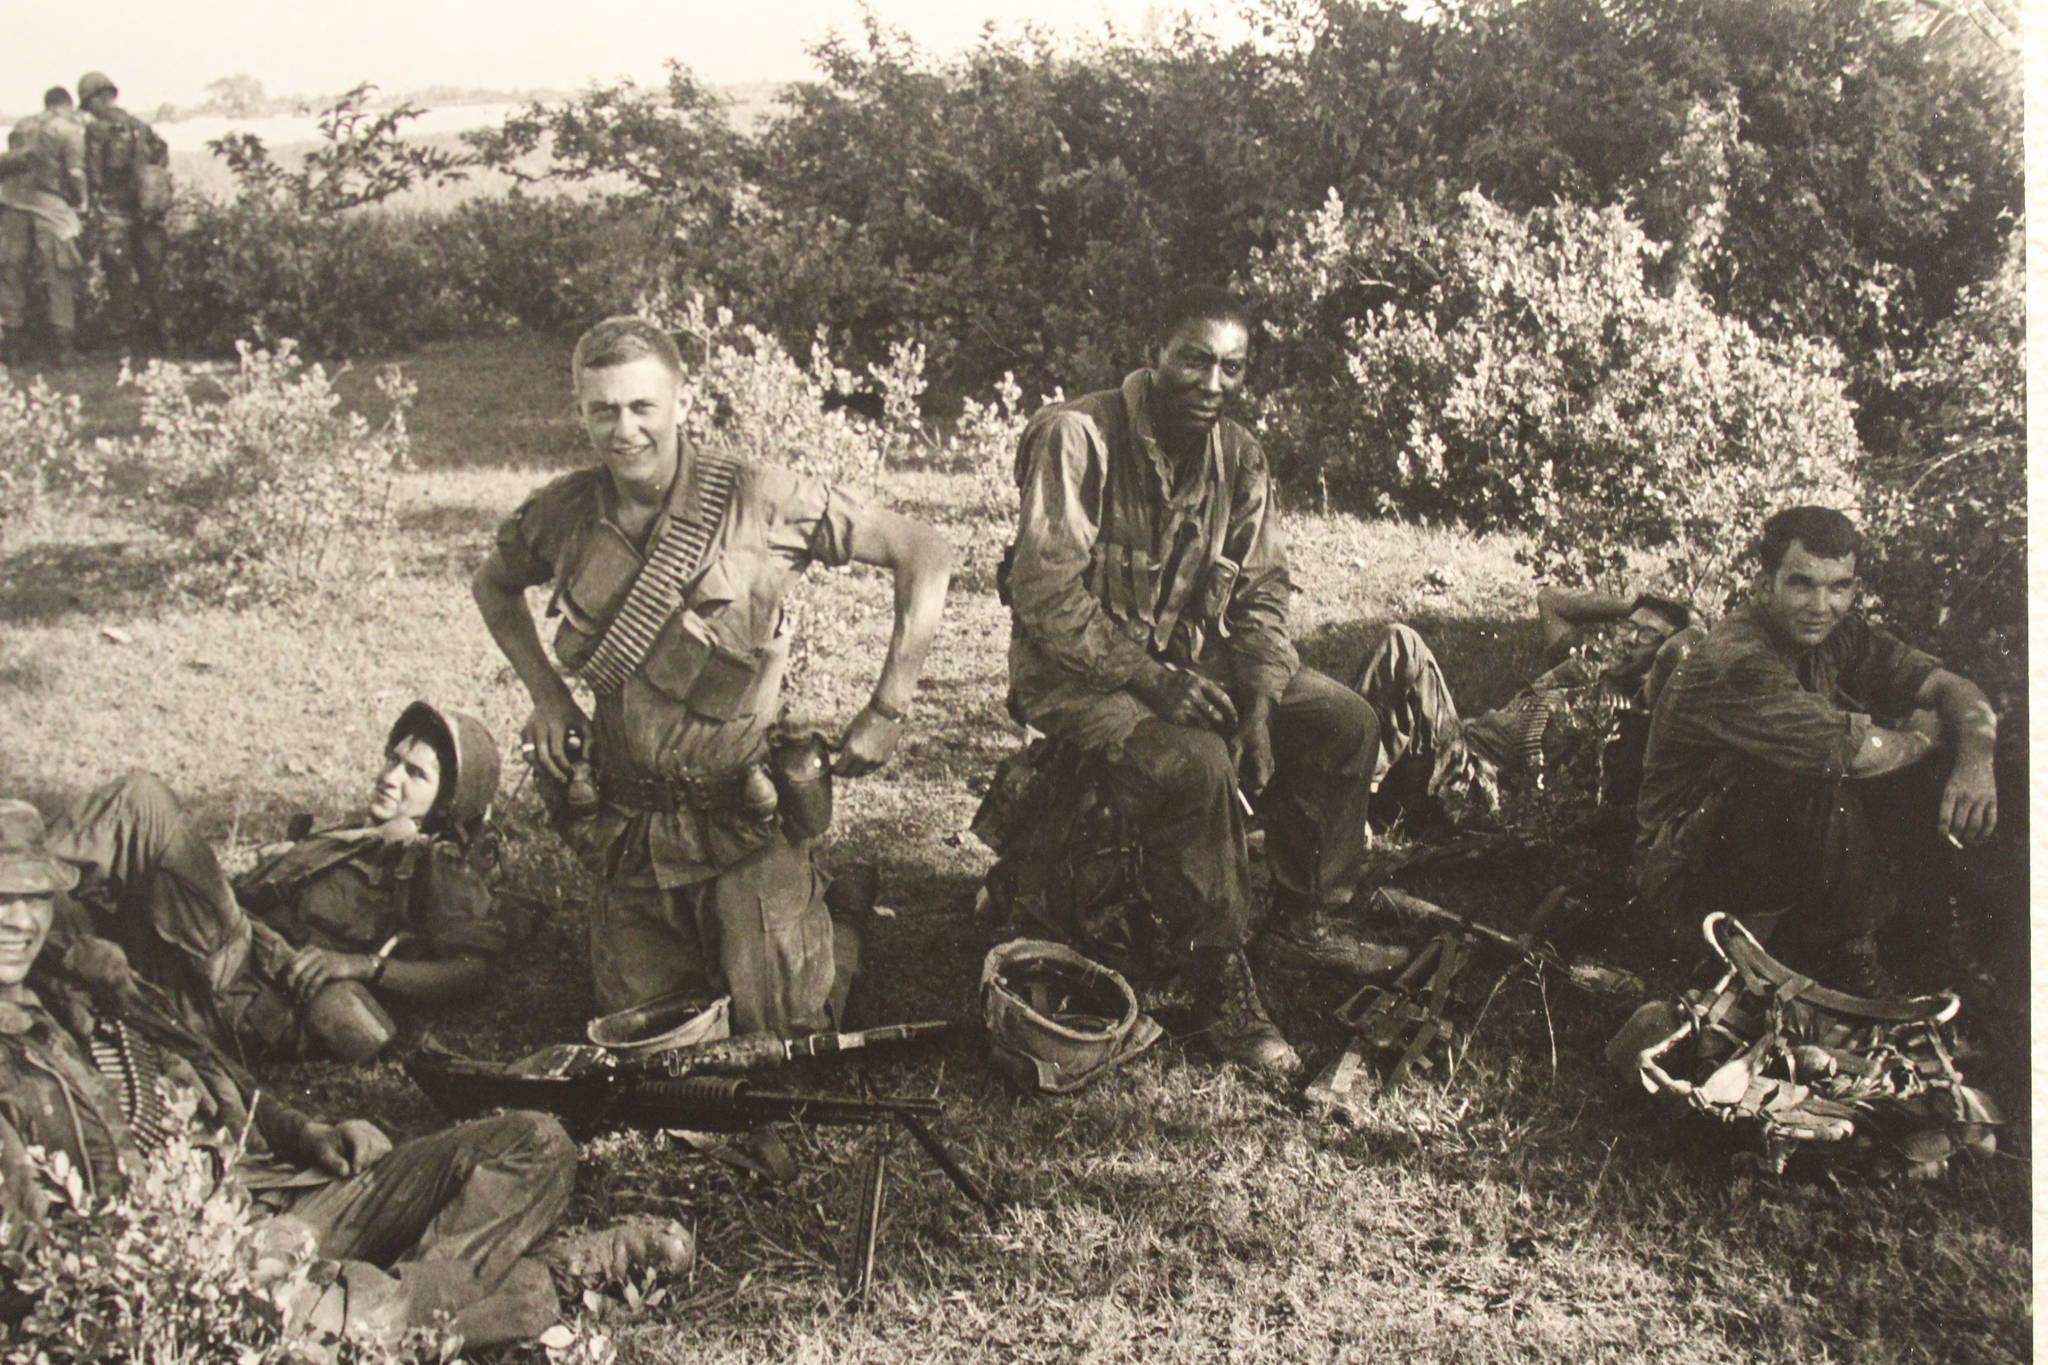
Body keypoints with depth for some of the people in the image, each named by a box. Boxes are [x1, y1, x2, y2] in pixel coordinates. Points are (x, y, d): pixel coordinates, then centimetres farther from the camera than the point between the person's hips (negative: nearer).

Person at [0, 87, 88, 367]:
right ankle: (63, 346, 0)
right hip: (50, 206, -4)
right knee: (60, 277, 2)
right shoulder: (70, 130, -1)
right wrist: (80, 201, 7)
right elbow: (75, 173, -7)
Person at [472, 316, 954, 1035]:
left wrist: (887, 711, -12)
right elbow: (494, 586, 20)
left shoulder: (759, 502, -15)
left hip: (743, 821, -4)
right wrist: (548, 698, 7)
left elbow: (923, 554, -10)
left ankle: (830, 937, 32)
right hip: (627, 827, 4)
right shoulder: (563, 515, -3)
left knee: (783, 1028, 0)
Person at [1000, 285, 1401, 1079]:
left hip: (1194, 657, 7)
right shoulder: (1076, 438, -17)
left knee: (1345, 723, -4)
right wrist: (1148, 677, -28)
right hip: (1079, 676, -7)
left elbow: (1262, 591, 8)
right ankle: (1223, 989, -19)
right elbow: (1047, 596, -22)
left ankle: (1305, 923, 12)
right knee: (1195, 764, -34)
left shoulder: (1238, 458, 4)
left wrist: (1261, 700, -10)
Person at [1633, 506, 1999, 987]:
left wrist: (1976, 759, -23)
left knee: (1951, 794, -7)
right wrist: (1924, 732, -12)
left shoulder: (1838, 635, -1)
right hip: (1689, 875, -8)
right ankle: (1853, 950, -10)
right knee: (1824, 783, -34)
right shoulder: (1736, 662, -27)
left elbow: (1954, 688, -1)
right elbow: (1857, 752, -34)